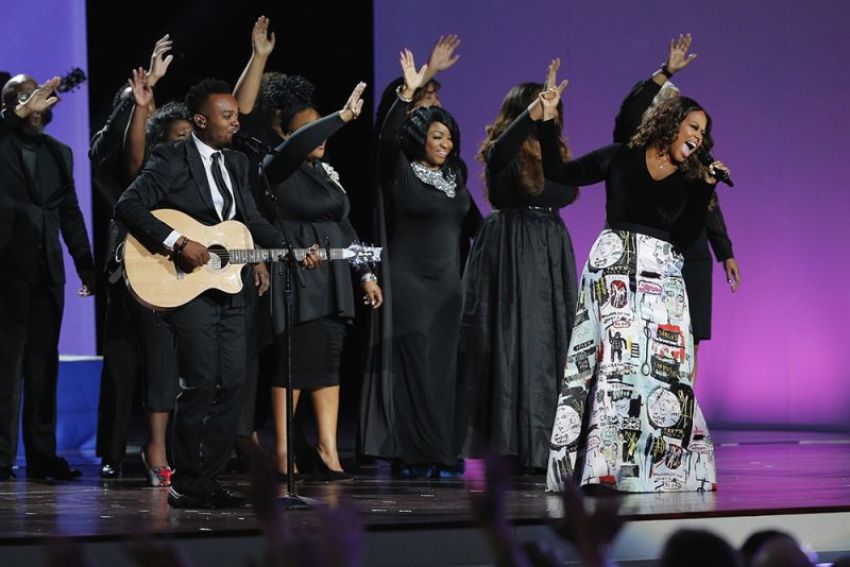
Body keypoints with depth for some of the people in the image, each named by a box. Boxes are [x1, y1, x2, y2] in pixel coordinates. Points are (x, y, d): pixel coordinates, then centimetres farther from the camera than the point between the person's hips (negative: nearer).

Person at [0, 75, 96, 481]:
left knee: (44, 365, 6)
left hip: (47, 272, 5)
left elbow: (70, 213, 18)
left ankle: (42, 456, 9)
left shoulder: (58, 152, 17)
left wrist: (85, 265, 12)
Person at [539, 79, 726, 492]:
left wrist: (706, 187, 0)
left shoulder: (688, 181, 13)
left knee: (665, 364, -4)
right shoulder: (620, 159, 4)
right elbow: (557, 173, 8)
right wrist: (548, 121, 1)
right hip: (615, 268, -4)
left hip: (662, 276, 4)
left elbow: (685, 238, 3)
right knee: (617, 355, -14)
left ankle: (657, 467, 2)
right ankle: (603, 461, -15)